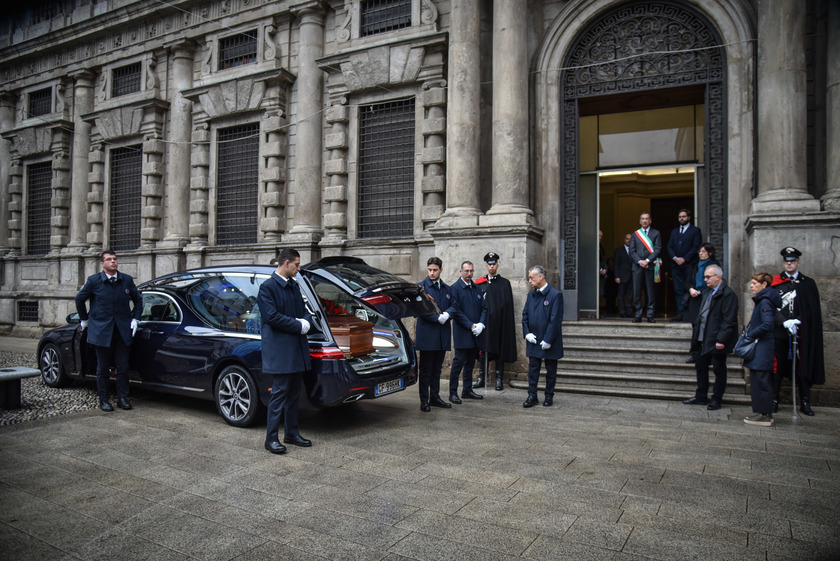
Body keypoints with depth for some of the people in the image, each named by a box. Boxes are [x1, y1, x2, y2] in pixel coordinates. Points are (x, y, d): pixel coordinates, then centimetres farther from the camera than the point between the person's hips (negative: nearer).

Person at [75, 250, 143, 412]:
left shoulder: (127, 280, 4)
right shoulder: (94, 281, -2)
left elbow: (138, 300, 16)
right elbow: (79, 299, 12)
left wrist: (135, 318, 7)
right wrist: (84, 319, 14)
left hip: (123, 331, 2)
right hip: (101, 331, -2)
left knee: (123, 367, 4)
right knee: (103, 369, 7)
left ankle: (122, 398, 16)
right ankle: (103, 400, 18)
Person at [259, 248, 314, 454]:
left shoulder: (294, 286, 15)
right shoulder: (268, 287, -10)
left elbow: (303, 311, 18)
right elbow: (272, 317, -18)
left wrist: (306, 321, -5)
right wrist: (299, 326, -14)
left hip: (297, 348, 8)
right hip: (279, 350, -8)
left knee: (294, 393, 13)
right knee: (279, 394, -5)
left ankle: (291, 433, 24)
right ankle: (271, 438, 5)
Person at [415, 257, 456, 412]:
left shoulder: (447, 289, 15)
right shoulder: (421, 287, -2)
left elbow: (453, 306, 9)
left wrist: (447, 314, -13)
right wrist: (437, 318, -17)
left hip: (443, 335, 5)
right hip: (427, 334, -5)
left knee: (437, 368, 14)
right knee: (425, 369, 1)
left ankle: (435, 397, 23)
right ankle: (424, 400, 8)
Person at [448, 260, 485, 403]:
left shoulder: (477, 289, 13)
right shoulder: (455, 288, -6)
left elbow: (482, 308, 13)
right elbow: (457, 311, -12)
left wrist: (480, 324, -4)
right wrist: (471, 325, -15)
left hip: (475, 333, 6)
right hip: (462, 333, -6)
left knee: (470, 362, 12)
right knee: (458, 362, -4)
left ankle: (467, 390, 22)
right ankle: (453, 393, 2)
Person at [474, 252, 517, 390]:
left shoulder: (505, 283, 5)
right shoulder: (479, 283, 8)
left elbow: (509, 307, 2)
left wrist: (508, 325, -5)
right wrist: (478, 322, -3)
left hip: (500, 324, -1)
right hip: (484, 323, 1)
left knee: (500, 351, 4)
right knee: (483, 350, 5)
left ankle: (499, 380, 12)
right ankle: (481, 378, 14)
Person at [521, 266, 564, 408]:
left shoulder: (555, 295, -12)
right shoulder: (531, 295, 8)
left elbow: (556, 320, -15)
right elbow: (525, 315, 12)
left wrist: (548, 340, -17)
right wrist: (527, 333, -2)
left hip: (550, 342, -5)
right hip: (533, 341, 5)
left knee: (551, 371, 9)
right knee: (532, 369, 6)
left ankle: (549, 396, 22)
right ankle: (532, 396, 13)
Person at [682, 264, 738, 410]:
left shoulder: (728, 294, -15)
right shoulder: (707, 292, 12)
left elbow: (729, 321, -19)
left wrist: (721, 340, -22)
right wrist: (696, 333, 13)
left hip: (717, 341, -9)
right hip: (704, 339, 9)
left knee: (719, 370, 5)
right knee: (701, 366, 15)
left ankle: (716, 400, 16)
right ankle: (701, 397, 27)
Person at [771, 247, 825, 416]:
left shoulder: (808, 283, 10)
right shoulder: (776, 282, 7)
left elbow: (813, 310, 5)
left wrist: (798, 321, -10)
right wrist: (785, 322, -14)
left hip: (801, 333, 1)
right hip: (780, 333, 0)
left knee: (803, 366, 2)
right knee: (778, 366, 3)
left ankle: (805, 402, 11)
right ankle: (774, 400, 10)